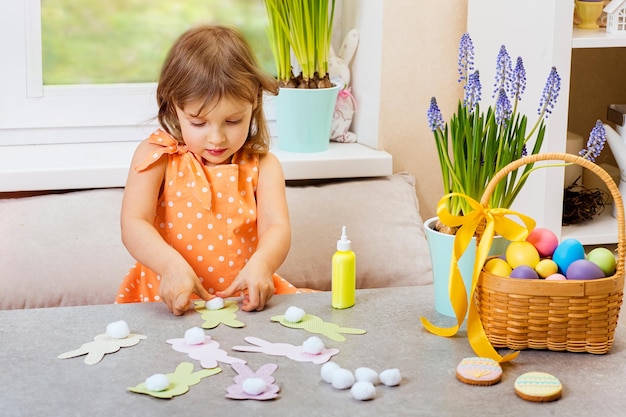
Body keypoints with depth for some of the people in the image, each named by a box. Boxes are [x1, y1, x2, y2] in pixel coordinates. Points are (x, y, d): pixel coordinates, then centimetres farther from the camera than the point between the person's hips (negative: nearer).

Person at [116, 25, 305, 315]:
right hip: (170, 302, -3)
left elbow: (277, 226, -11)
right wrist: (172, 265, -34)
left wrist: (261, 264, -35)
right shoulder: (157, 157, -4)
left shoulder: (261, 165, 2)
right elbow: (133, 224, -14)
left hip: (245, 300, 4)